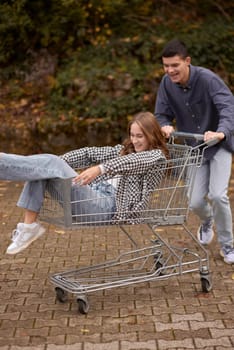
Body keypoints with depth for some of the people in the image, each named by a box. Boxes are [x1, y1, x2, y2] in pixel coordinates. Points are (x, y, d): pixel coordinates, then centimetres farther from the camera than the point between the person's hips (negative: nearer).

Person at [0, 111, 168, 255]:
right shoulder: (125, 149, 28)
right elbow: (91, 153, 16)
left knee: (51, 165, -23)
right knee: (42, 169, -15)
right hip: (91, 196, 7)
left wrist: (99, 169, -34)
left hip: (107, 206, -7)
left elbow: (131, 162, -15)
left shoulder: (157, 156, 6)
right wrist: (59, 162, 0)